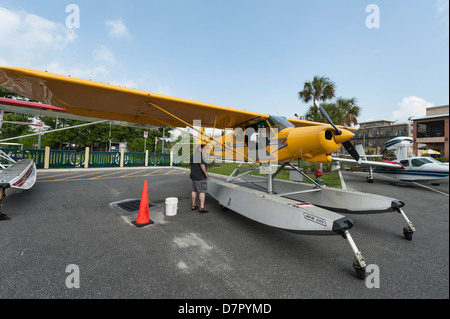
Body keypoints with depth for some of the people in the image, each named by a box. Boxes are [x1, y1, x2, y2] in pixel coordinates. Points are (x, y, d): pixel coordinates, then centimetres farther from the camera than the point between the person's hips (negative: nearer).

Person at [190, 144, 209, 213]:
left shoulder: (193, 155, 14)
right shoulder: (201, 154, -14)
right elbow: (202, 164, -24)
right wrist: (206, 173, -17)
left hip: (193, 176, 9)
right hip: (200, 177, -9)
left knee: (194, 190, 15)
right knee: (202, 191, -4)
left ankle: (193, 205, 23)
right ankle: (202, 207, -3)